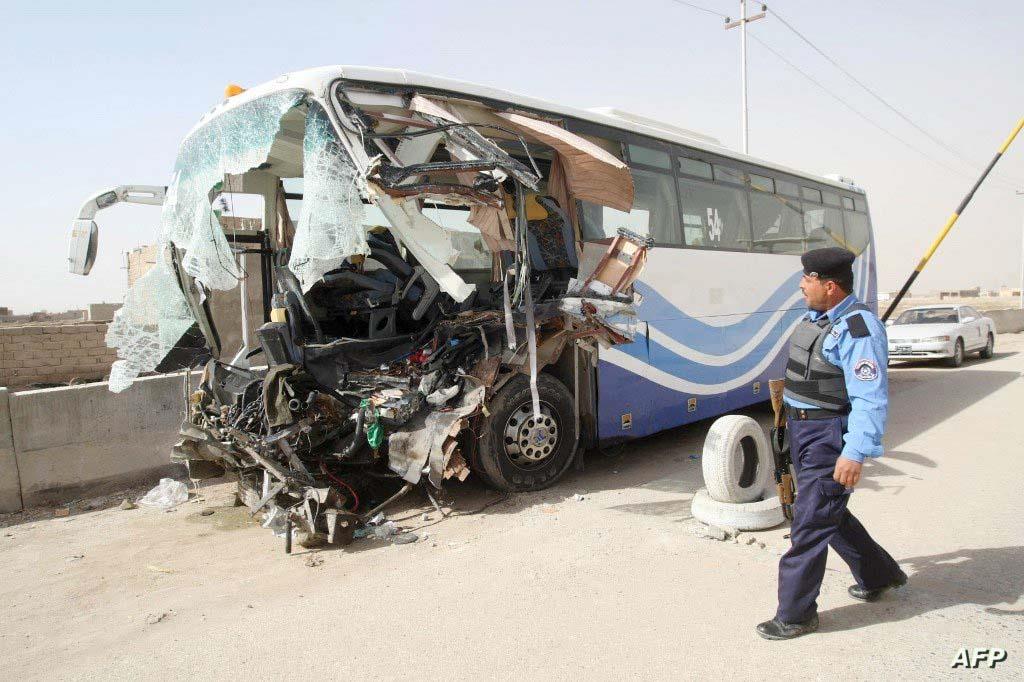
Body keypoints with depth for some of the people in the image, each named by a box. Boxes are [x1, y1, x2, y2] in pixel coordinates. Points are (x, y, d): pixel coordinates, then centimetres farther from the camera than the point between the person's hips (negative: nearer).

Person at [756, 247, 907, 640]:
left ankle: (795, 614, 10)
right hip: (802, 430, 10)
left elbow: (871, 397, -26)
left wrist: (856, 452, -33)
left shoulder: (857, 328, -20)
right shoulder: (816, 317, 9)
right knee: (829, 514, 22)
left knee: (810, 523, -3)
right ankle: (878, 574, 44)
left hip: (831, 435, -10)